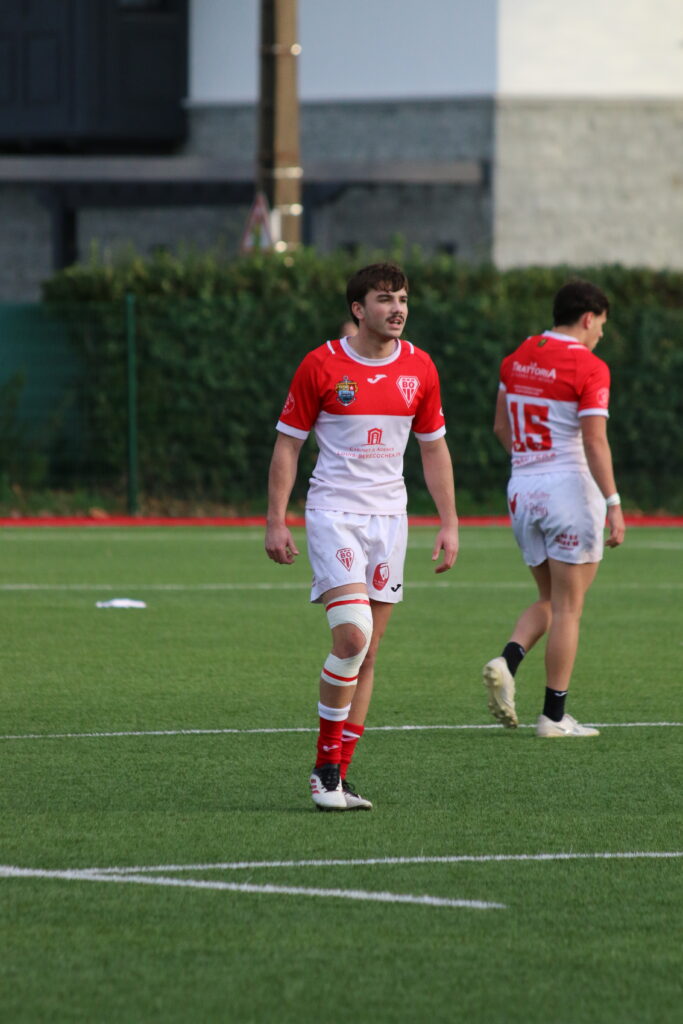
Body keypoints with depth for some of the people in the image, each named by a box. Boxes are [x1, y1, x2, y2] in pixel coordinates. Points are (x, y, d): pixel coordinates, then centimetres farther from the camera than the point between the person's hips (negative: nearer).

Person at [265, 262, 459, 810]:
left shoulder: (419, 368, 5)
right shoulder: (322, 365, -6)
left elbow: (434, 448, 13)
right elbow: (288, 444, -1)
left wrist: (449, 523, 7)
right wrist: (276, 522, -7)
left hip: (389, 516, 5)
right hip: (333, 512, -5)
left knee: (366, 654, 4)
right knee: (352, 636, -20)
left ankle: (337, 778, 9)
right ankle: (326, 766, -6)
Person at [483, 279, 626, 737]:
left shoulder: (518, 358, 8)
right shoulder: (589, 368, -12)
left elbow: (501, 427, 16)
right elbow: (595, 443, -18)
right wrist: (614, 504, -17)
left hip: (523, 489, 6)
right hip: (570, 488, -6)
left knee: (549, 601, 18)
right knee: (568, 608, 1)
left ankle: (507, 661, -8)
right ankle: (554, 715, 2)